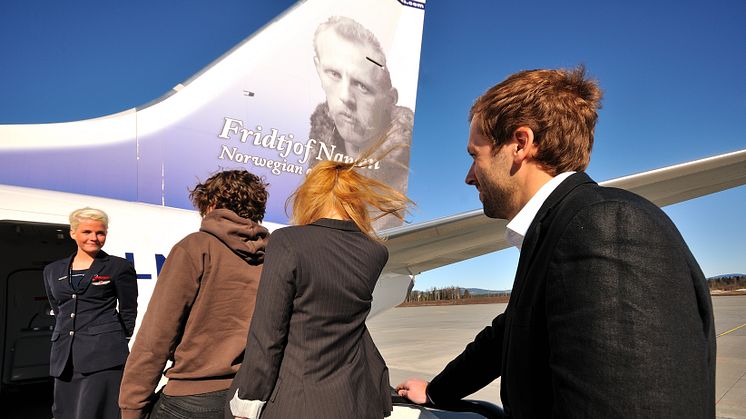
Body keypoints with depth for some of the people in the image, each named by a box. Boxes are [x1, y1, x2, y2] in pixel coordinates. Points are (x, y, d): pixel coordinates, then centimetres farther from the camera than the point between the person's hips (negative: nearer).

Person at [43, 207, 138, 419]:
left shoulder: (119, 267, 1)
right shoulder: (53, 271, 15)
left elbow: (128, 312, 5)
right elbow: (58, 312, 23)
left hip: (104, 355, -5)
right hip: (64, 357, 5)